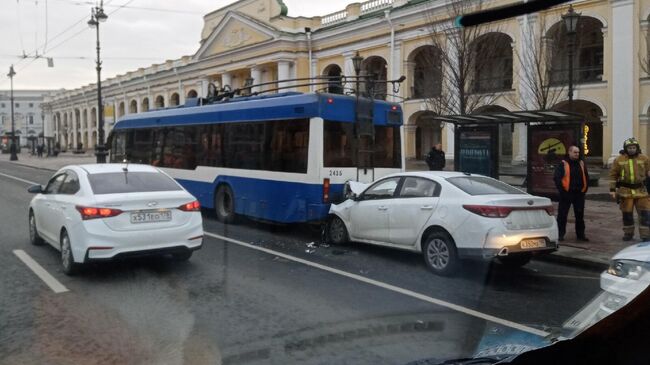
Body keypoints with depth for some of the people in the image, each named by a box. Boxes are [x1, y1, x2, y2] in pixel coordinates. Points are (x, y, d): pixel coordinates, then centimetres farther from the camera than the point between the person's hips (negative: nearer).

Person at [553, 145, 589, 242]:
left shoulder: (581, 164, 11)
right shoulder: (563, 164, -6)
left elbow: (586, 177, 19)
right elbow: (556, 177, -10)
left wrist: (584, 189, 8)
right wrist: (562, 190, -14)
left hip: (579, 194, 5)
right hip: (566, 194, -5)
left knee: (580, 215, 10)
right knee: (562, 215, 0)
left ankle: (580, 234, 19)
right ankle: (560, 234, 9)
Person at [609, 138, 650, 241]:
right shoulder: (619, 160, 0)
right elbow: (613, 175, 3)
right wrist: (612, 189, -2)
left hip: (641, 191, 0)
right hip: (625, 191, 0)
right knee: (627, 213, 8)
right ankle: (628, 233, 23)